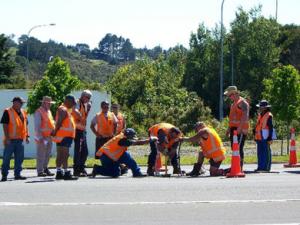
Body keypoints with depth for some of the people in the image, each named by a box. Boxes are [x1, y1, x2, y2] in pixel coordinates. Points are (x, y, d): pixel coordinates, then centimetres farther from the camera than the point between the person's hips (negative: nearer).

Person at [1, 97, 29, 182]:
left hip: (20, 139, 6)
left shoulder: (23, 112, 13)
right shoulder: (7, 112, -7)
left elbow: (25, 125, 19)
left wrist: (27, 136, 13)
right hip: (10, 140, -6)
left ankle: (17, 174, 17)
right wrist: (7, 138, -16)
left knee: (19, 158, 8)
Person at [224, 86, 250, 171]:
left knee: (239, 147, -13)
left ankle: (240, 167, -15)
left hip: (241, 129, -10)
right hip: (234, 128, 10)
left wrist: (240, 127, -29)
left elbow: (245, 116, -21)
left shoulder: (242, 102, -10)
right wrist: (229, 128, 23)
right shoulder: (233, 103, 20)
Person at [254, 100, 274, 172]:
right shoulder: (260, 115, 15)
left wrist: (270, 138, -14)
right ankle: (260, 167, 12)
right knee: (260, 152, 8)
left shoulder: (269, 116, -7)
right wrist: (255, 135, 20)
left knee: (266, 152, -3)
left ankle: (266, 167, -1)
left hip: (265, 138, -8)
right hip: (259, 137, 8)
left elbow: (271, 128, -10)